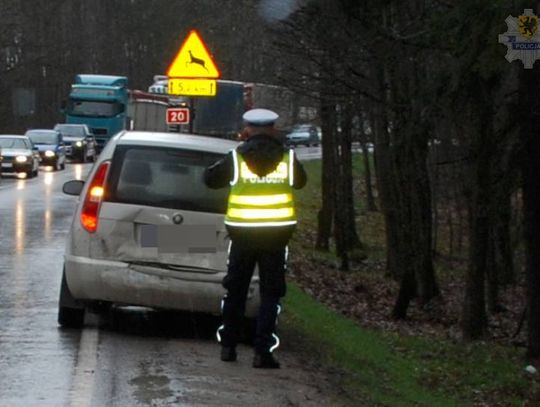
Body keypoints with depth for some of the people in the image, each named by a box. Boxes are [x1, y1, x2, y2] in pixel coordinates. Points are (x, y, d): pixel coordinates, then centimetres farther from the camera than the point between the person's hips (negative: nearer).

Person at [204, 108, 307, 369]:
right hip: (277, 234, 0)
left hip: (242, 233, 0)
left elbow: (210, 178, 7)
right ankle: (263, 350, -4)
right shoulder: (287, 158, -1)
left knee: (235, 290, 16)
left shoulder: (236, 158, -6)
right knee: (270, 293, 4)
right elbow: (299, 181, 18)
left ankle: (228, 345, 22)